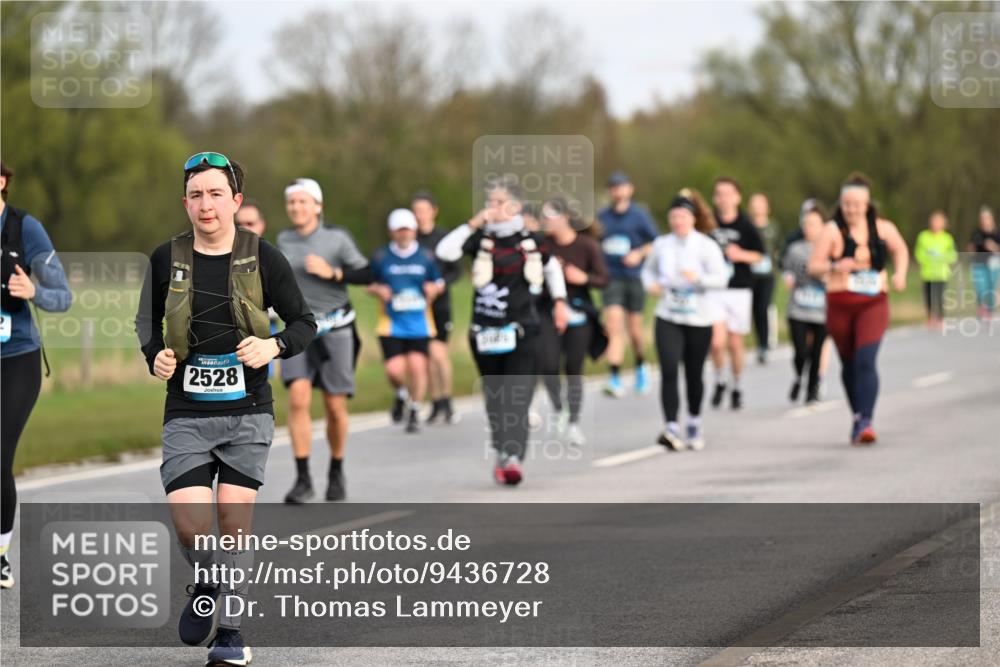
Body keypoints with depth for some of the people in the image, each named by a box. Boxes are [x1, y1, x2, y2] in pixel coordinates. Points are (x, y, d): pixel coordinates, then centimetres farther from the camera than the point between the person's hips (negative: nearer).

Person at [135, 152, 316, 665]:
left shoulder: (262, 258, -2)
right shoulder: (166, 259, 1)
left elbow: (303, 322, 6)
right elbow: (147, 322, 16)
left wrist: (275, 346, -14)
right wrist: (155, 356, -4)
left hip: (247, 413, -1)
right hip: (187, 415, 1)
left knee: (235, 519, -3)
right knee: (189, 523, -12)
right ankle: (204, 586, 21)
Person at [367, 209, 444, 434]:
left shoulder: (426, 257, 5)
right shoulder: (381, 258, 4)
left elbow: (439, 283, 15)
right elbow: (369, 284, 13)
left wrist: (434, 289, -7)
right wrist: (378, 290, -8)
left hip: (420, 324, 0)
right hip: (391, 323, 0)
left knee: (417, 365, -12)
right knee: (394, 369, -10)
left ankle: (414, 410, 7)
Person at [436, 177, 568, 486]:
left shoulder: (532, 240, 3)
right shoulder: (481, 239, 2)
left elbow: (552, 267, 21)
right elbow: (444, 252, -12)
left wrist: (559, 302, 18)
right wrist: (472, 225, -16)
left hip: (522, 330, -2)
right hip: (486, 330, 2)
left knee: (517, 397, -13)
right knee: (495, 397, 8)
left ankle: (513, 457, -23)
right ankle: (502, 454, 20)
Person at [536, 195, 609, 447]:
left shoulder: (587, 245, -9)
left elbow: (603, 278, -5)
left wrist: (583, 278, -23)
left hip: (578, 311, -1)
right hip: (548, 309, 1)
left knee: (574, 369, 5)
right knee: (548, 365, -14)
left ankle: (573, 423, 20)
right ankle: (559, 411, 11)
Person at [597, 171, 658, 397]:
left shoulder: (639, 216, -1)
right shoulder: (602, 216, 7)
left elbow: (655, 243, 2)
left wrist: (639, 253, -14)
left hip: (634, 277, -1)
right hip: (611, 278, 1)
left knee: (634, 328, 9)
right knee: (614, 324, -15)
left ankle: (640, 367, 38)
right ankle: (615, 378, -19)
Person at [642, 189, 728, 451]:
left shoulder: (706, 246, -7)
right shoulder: (661, 245, 2)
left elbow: (721, 278, -15)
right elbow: (648, 270, 18)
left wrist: (698, 278, -32)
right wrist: (651, 284, -4)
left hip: (699, 319, -1)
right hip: (668, 318, 1)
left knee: (694, 374, 10)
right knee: (668, 371, -15)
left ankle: (694, 426, 31)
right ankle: (672, 429, -21)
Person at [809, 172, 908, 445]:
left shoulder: (883, 228, 3)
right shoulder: (833, 230, -5)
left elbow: (901, 250, 22)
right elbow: (813, 265, -7)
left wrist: (900, 274, 4)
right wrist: (835, 266, -27)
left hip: (873, 303, 0)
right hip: (840, 305, 0)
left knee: (866, 361, -17)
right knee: (849, 364, 11)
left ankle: (865, 422, -23)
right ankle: (857, 417, 30)